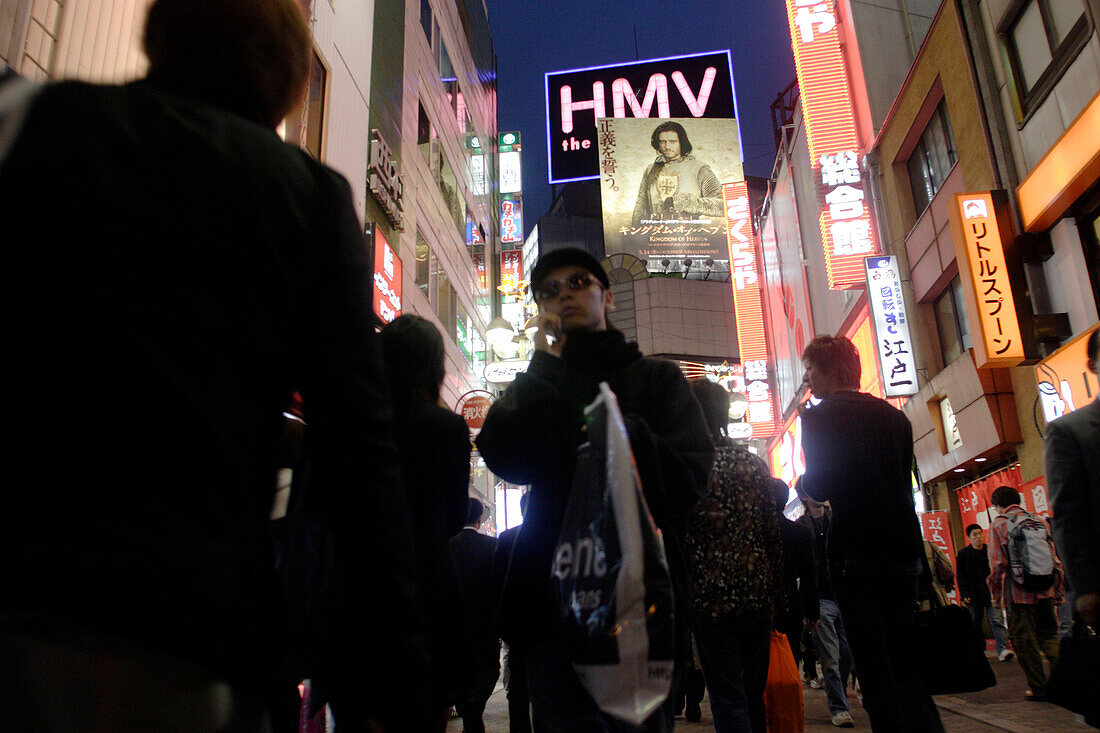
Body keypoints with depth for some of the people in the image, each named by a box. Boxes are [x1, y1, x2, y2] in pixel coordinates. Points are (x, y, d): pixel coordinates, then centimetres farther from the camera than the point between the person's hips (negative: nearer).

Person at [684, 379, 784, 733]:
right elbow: (773, 532, 6)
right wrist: (776, 594, 12)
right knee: (754, 693, 18)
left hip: (711, 594, -4)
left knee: (727, 697, 2)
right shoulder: (755, 464, 5)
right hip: (757, 591, 5)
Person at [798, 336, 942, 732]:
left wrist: (801, 481, 13)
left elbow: (819, 487, -8)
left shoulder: (820, 417, -6)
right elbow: (904, 480, 16)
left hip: (857, 555, -6)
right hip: (904, 552, 6)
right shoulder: (895, 416, 12)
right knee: (908, 665, 16)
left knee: (876, 670, 0)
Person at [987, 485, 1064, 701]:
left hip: (1018, 593, -4)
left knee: (1025, 642, 4)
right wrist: (1058, 592, 18)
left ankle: (1039, 689, 8)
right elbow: (1056, 560, 10)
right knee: (1049, 636, 16)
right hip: (1045, 592, 5)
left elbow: (997, 565, -10)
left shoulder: (998, 525, -5)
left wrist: (995, 596, -1)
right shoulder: (1040, 521, 8)